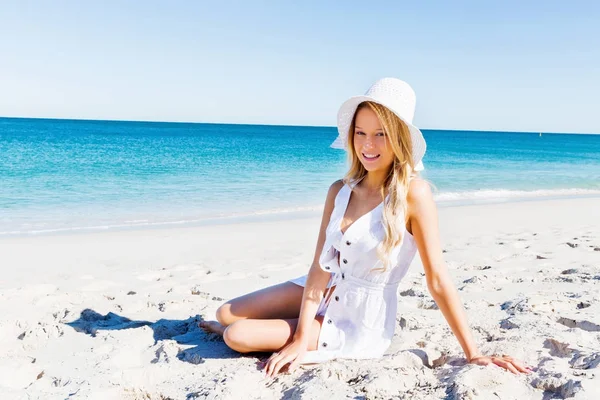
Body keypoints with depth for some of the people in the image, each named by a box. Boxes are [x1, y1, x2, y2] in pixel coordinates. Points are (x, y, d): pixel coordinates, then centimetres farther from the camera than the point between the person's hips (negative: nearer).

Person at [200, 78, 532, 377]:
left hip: (362, 323, -5)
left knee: (238, 337, -8)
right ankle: (295, 331, 30)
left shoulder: (413, 192, -22)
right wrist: (301, 339, -14)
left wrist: (473, 354, -17)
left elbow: (438, 279, -19)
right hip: (328, 295, 5)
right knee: (225, 315, 6)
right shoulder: (340, 191, -5)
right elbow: (321, 267, -9)